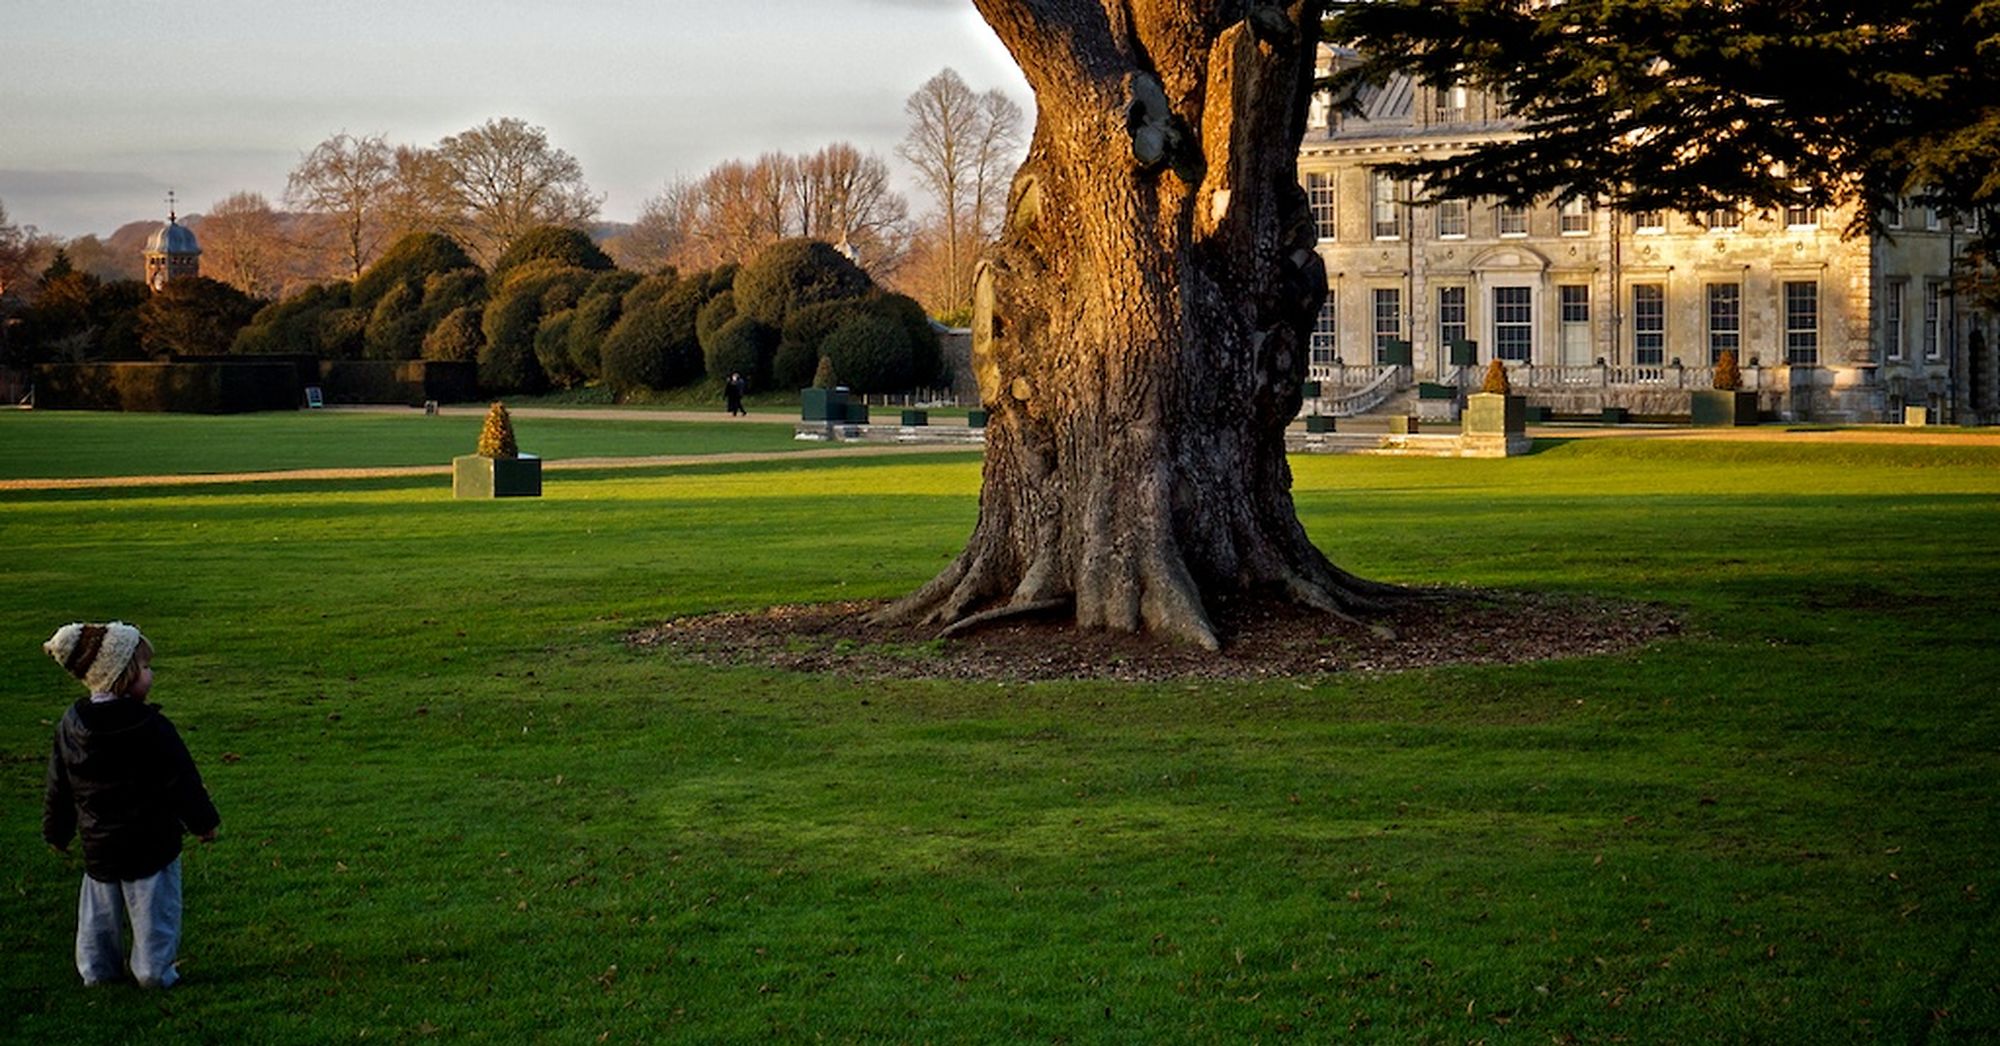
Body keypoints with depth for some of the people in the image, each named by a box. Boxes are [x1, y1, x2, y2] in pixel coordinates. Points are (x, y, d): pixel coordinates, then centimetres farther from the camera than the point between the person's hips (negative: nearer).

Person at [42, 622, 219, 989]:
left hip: (98, 844, 5)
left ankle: (97, 968, 26)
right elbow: (182, 781, -13)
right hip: (152, 843, -5)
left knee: (100, 910, 18)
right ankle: (154, 970, 11)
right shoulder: (151, 727, -19)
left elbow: (58, 787, 7)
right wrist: (203, 821, 0)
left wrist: (56, 831, 20)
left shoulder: (70, 726, -3)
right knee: (154, 909, 7)